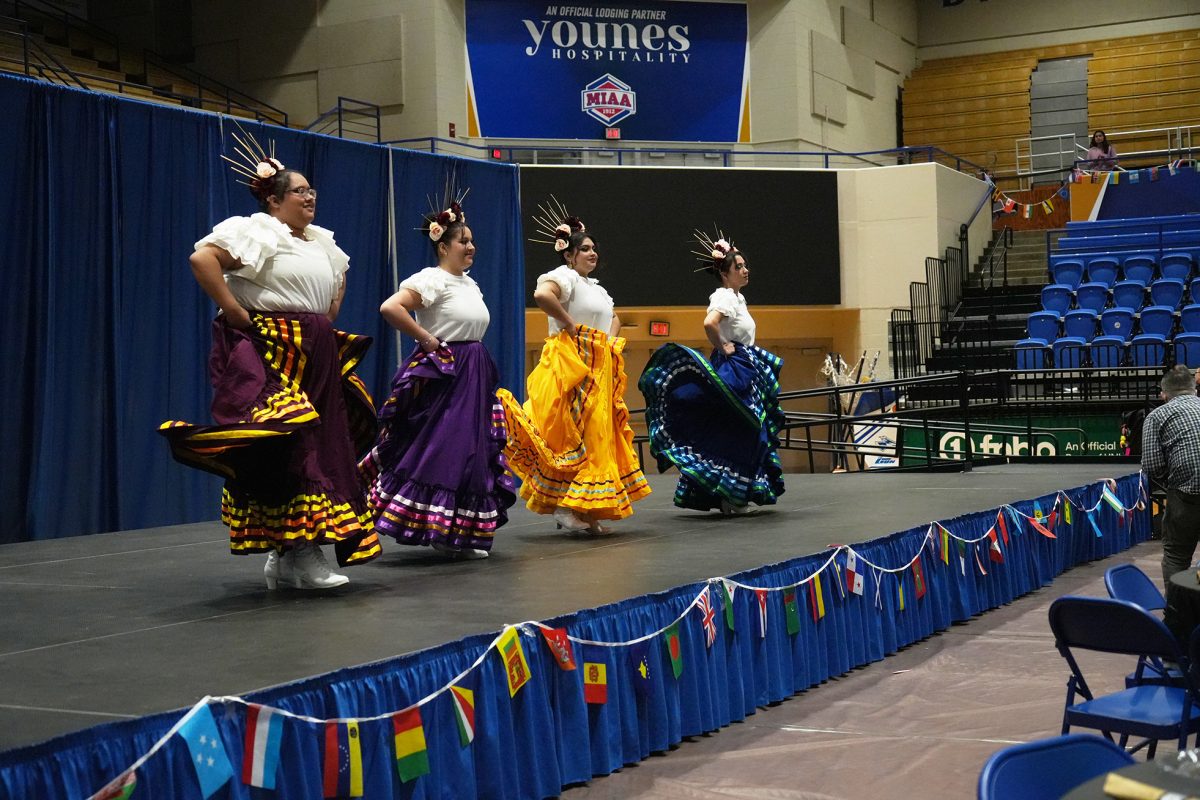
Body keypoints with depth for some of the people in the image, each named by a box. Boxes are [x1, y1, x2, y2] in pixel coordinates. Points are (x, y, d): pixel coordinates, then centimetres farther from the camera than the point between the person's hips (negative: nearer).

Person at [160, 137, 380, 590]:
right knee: (284, 448, -13)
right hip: (270, 351, -9)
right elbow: (202, 258, -21)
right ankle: (297, 553, -10)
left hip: (317, 357, 9)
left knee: (323, 447, 8)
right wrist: (235, 312, -19)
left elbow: (340, 277, 38)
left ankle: (287, 553, 15)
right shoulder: (256, 231, -8)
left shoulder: (320, 241, 18)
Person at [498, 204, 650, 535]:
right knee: (573, 434, -12)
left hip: (600, 368, 10)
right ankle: (565, 507, -9)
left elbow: (614, 318, 38)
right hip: (570, 364, -10)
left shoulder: (595, 286, 22)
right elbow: (541, 294, -30)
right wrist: (569, 324, -20)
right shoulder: (564, 276, -7)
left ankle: (588, 512, 12)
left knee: (598, 433, 8)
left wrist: (611, 341, 17)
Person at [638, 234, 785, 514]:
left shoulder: (738, 297, 15)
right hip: (732, 372, -10)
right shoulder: (725, 296, -15)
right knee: (734, 433, -7)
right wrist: (723, 348, -20)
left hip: (745, 372, 10)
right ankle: (730, 499, -2)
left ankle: (730, 495, 15)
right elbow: (710, 323, -34)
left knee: (736, 433, 11)